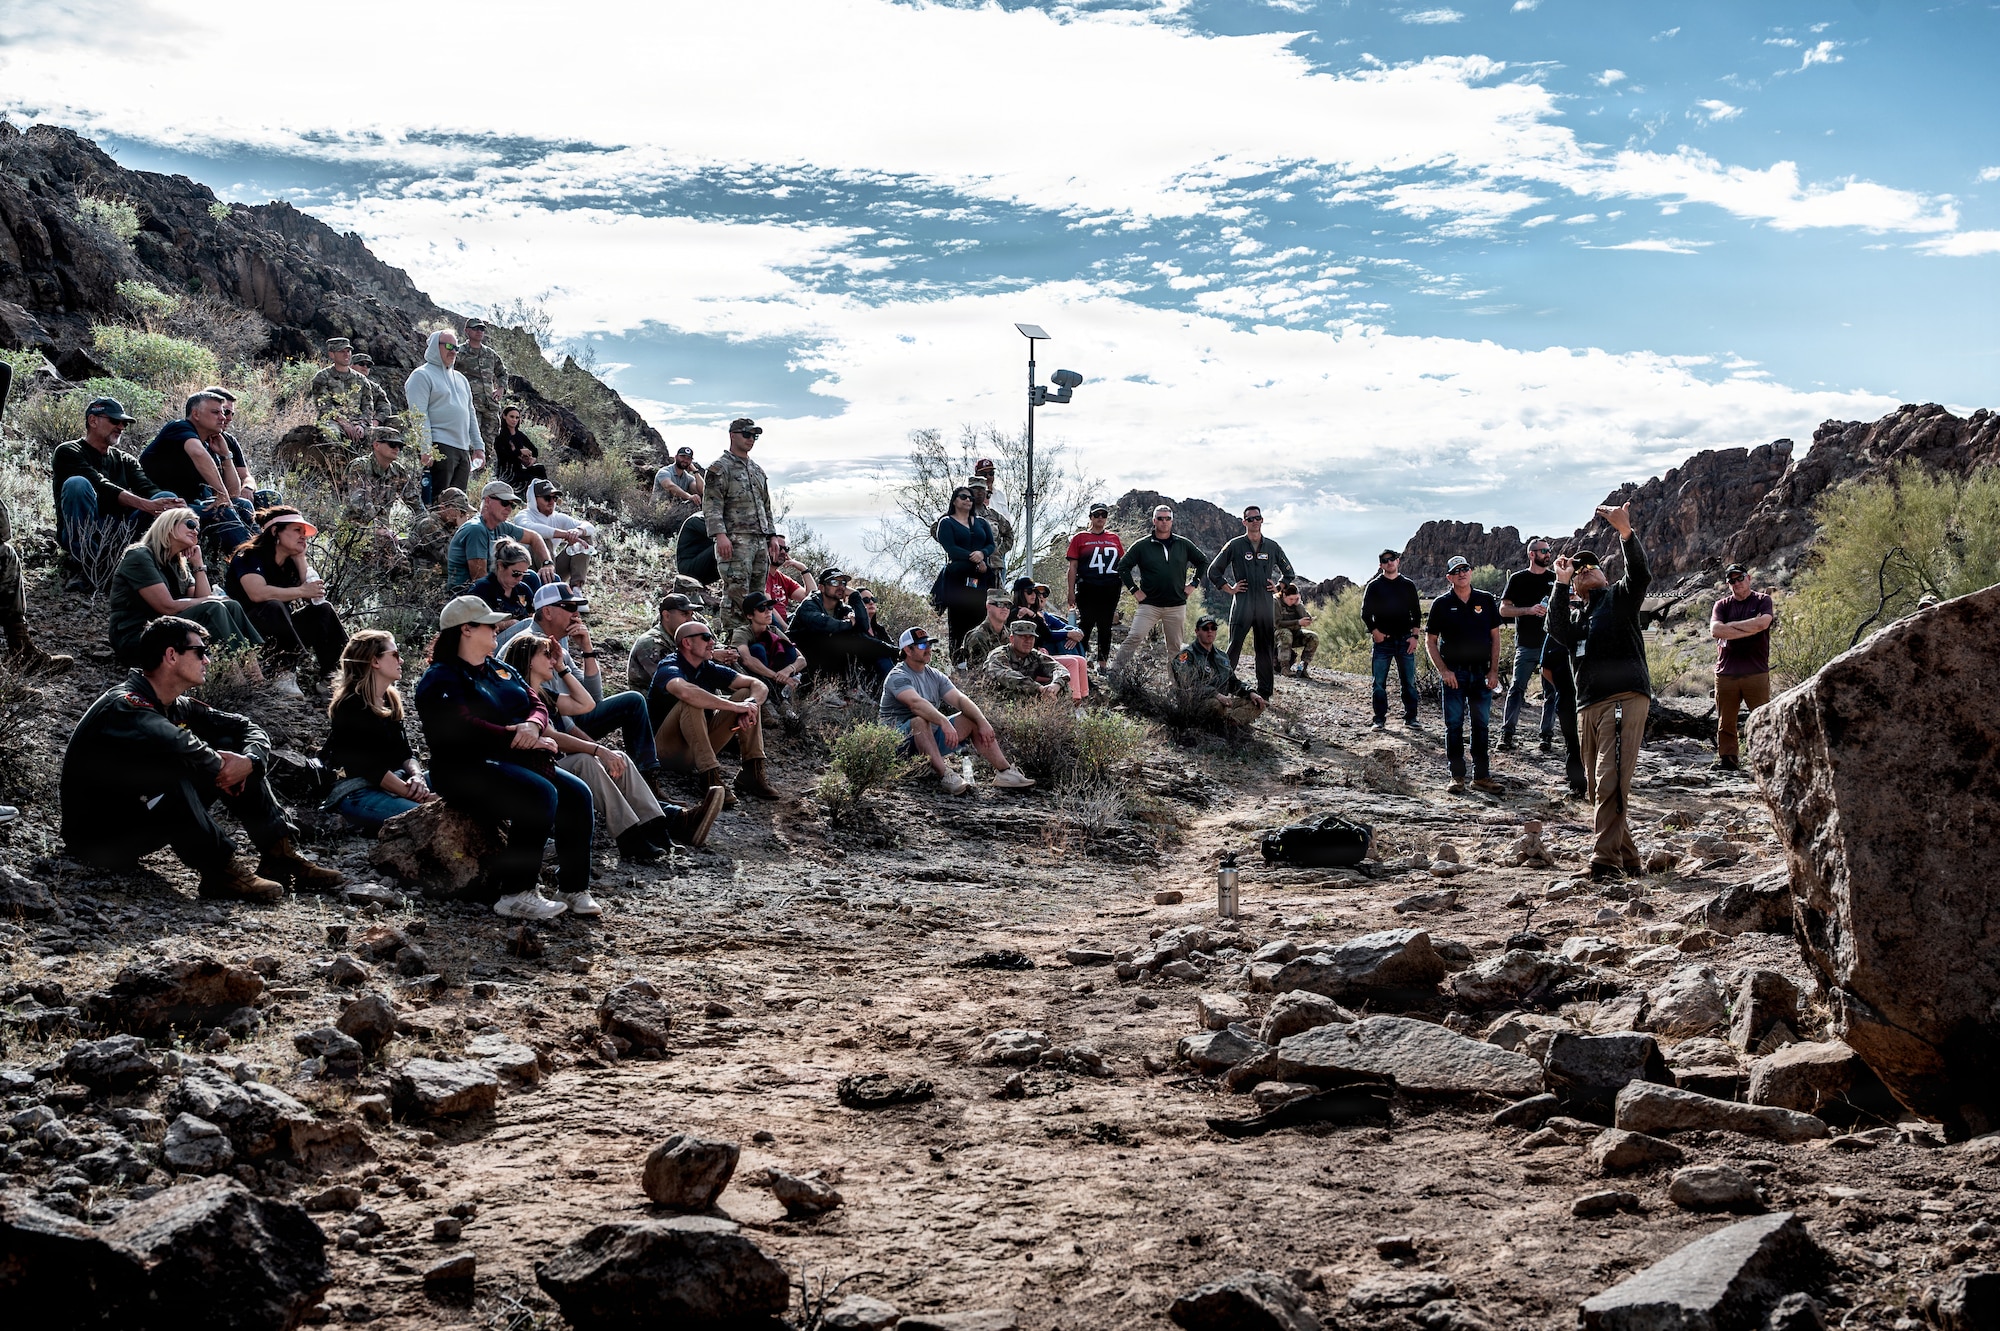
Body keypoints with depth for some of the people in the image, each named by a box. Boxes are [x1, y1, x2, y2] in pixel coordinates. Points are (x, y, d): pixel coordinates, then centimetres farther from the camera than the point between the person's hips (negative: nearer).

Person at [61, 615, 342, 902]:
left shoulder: (177, 706, 5)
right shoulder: (124, 706, -22)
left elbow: (247, 728, 9)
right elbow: (176, 743, -42)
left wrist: (249, 762, -14)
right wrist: (219, 765, -23)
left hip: (145, 812, 9)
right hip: (96, 835, -9)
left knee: (229, 747, 1)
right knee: (171, 768, -34)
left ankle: (280, 855, -7)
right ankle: (222, 870, -26)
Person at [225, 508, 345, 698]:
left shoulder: (290, 563, 11)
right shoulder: (249, 556, -10)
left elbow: (315, 596, -1)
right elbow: (257, 593, -30)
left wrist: (300, 558, -2)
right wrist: (301, 591, -23)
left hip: (278, 632, 8)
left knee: (323, 610, -7)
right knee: (274, 607, -34)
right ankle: (283, 676, -43)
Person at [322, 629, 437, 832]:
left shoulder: (391, 701, 15)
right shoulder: (351, 706, -10)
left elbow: (405, 753, 11)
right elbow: (370, 768, -17)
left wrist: (417, 776, -11)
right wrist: (415, 795, -21)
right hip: (357, 794, -9)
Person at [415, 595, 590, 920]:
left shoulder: (503, 671, 22)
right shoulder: (441, 679, -3)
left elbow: (537, 704, 11)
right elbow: (464, 728, -17)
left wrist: (533, 725, -14)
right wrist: (520, 740, -17)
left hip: (514, 761, 8)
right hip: (467, 769, -8)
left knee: (576, 794, -15)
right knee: (541, 795, -32)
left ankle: (573, 888, -11)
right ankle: (517, 895, -28)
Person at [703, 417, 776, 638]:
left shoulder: (758, 470, 22)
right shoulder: (720, 468, -3)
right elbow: (711, 505, -12)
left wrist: (772, 536, 18)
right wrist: (720, 534, -24)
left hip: (760, 541, 8)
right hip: (736, 540, -8)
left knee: (757, 593, 8)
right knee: (736, 593, -13)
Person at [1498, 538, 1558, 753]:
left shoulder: (1556, 578, 10)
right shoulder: (1518, 579, 4)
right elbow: (1503, 609, 0)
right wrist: (1529, 610, -14)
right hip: (1526, 645, -2)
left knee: (1551, 691, 3)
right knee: (1517, 688, -7)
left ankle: (1547, 735, 9)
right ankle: (1506, 733, -6)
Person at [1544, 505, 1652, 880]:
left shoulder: (1619, 597, 8)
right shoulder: (1578, 613, 24)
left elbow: (1640, 575, -13)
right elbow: (1558, 630, 1)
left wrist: (1626, 532, -26)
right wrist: (1561, 582, -1)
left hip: (1624, 699, -7)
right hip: (1588, 706, 8)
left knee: (1611, 782, -17)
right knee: (1599, 788, 8)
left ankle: (1606, 859, -21)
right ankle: (1629, 859, 16)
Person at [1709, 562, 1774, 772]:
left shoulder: (1762, 601, 9)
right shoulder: (1722, 605, 14)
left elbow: (1762, 623, -11)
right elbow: (1714, 630, -4)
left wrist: (1731, 625, -2)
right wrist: (1748, 629, -7)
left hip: (1756, 673, -2)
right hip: (1726, 673, 2)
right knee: (1725, 721, 2)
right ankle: (1726, 759, 6)